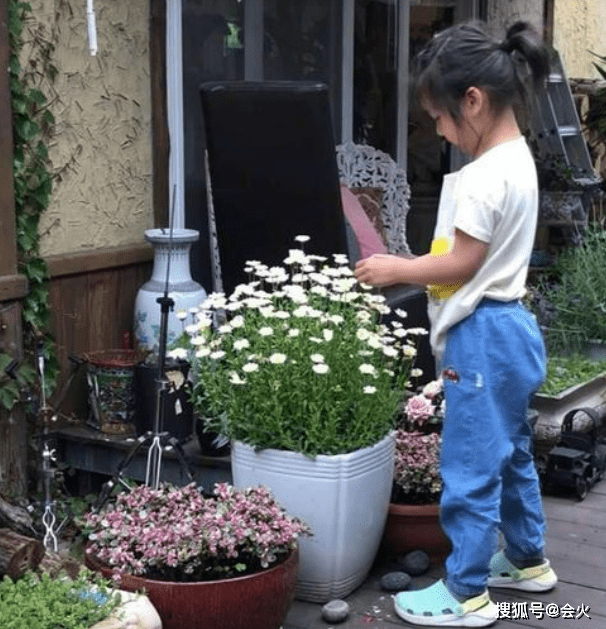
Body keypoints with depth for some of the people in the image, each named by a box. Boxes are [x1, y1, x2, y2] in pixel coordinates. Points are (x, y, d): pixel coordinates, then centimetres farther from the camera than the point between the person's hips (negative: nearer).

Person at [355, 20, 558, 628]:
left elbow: (461, 264, -20)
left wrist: (395, 269, -8)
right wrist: (412, 266, 11)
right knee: (509, 451, 22)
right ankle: (527, 560, 37)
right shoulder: (518, 159, 10)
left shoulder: (485, 176, -22)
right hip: (507, 326, 11)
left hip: (483, 335, -11)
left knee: (470, 466, -1)